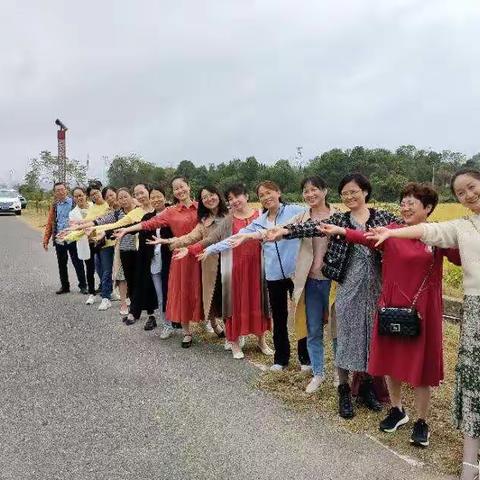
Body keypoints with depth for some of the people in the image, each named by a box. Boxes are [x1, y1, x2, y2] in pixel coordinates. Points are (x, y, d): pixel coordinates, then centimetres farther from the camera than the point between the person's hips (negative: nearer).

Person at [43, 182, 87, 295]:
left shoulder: (74, 202, -3)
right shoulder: (54, 206, 11)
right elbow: (50, 223, 12)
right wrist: (46, 240, 8)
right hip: (59, 240, 5)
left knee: (78, 263, 2)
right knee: (61, 264, 12)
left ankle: (83, 286, 12)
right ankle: (64, 286, 24)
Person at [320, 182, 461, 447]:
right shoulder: (392, 231, 1)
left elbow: (461, 259, -13)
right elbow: (369, 238, -14)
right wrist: (340, 230, -25)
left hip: (423, 310, -2)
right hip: (391, 306, 2)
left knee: (421, 365, 8)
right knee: (391, 360, 14)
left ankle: (421, 422, 28)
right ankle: (397, 410, 38)